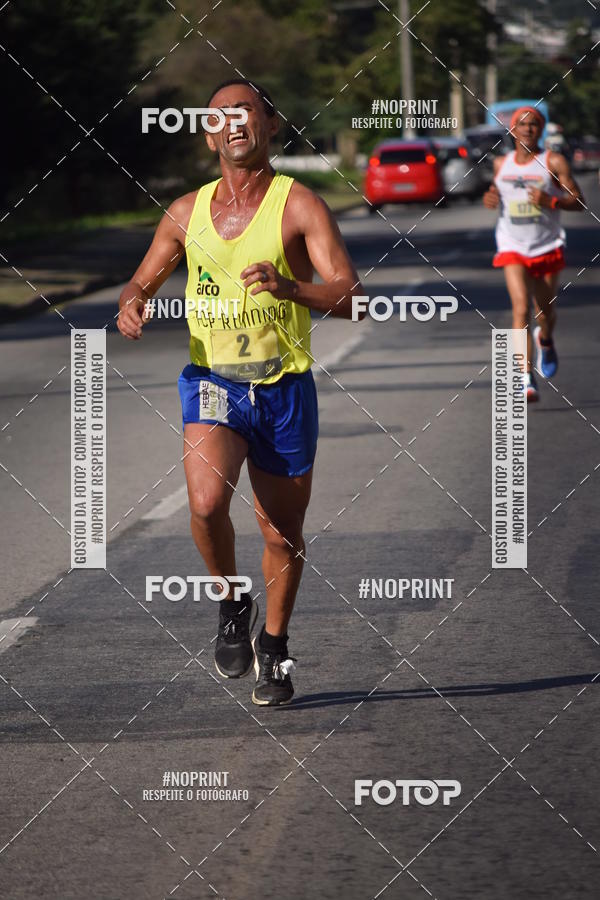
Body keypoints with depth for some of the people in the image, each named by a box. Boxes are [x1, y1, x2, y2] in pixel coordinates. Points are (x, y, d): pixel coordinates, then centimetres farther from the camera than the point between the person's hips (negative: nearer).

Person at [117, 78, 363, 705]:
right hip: (211, 382, 1)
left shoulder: (298, 206, -6)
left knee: (282, 535, 9)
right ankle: (232, 605, 3)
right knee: (207, 502, -25)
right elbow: (143, 280, 20)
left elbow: (351, 297, -16)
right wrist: (131, 304, -4)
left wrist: (290, 288, -35)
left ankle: (273, 647, 34)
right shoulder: (188, 212, 6)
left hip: (284, 389, -1)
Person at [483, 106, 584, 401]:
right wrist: (490, 199, 1)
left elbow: (578, 202, -7)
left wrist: (551, 201, -24)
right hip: (513, 248, 1)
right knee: (521, 309, -16)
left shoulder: (554, 163, -6)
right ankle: (527, 379, -20)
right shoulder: (501, 164, 5)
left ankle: (545, 339, 51)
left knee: (546, 311, 13)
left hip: (547, 249, -1)